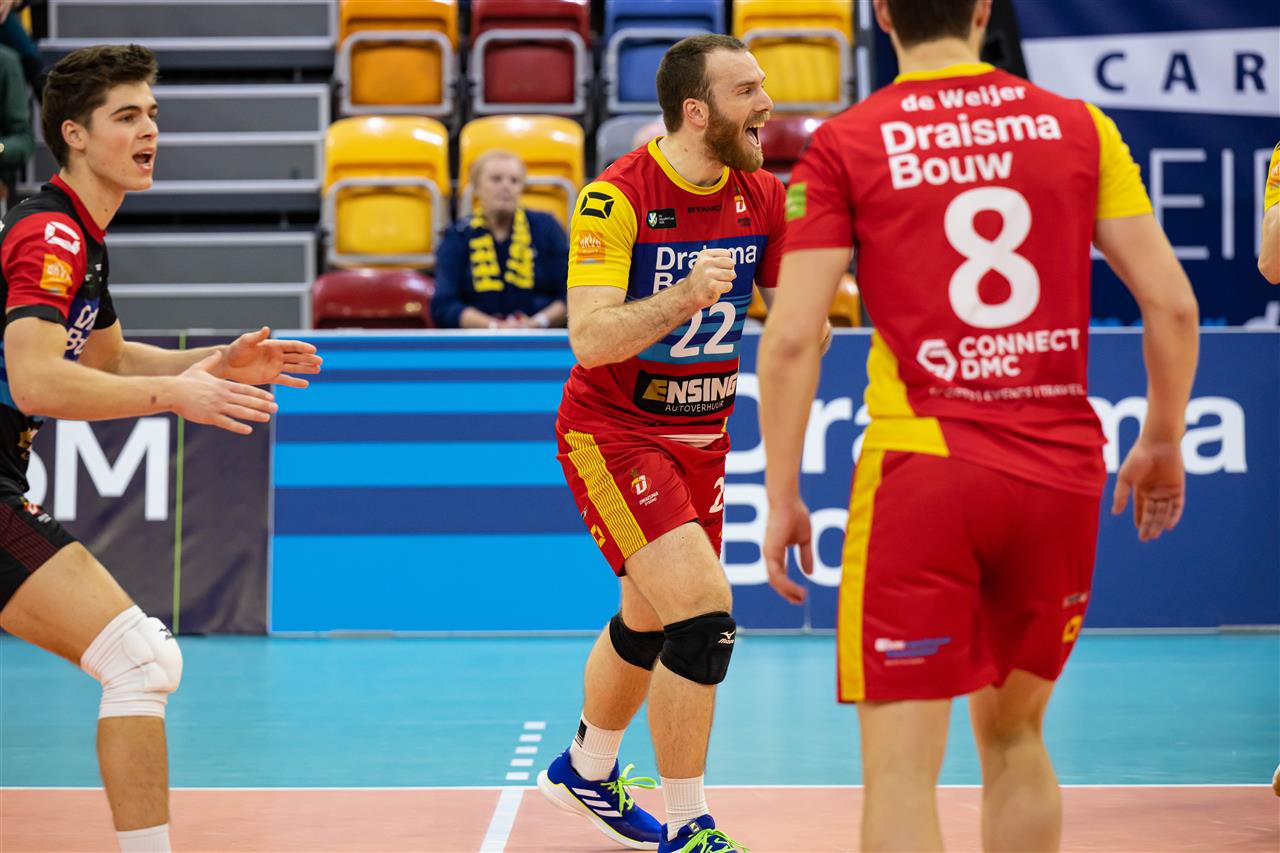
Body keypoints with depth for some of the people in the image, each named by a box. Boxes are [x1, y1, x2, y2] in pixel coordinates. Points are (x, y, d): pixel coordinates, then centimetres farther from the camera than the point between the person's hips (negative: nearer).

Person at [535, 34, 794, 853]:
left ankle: (587, 771, 46)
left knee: (650, 621, 19)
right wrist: (683, 298, -41)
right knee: (705, 609, -20)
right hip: (613, 432, -7)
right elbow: (590, 338, -27)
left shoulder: (763, 196, -3)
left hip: (701, 433, 7)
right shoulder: (617, 196, -20)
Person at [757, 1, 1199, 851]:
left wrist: (783, 497, 2)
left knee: (901, 770, -1)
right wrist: (1163, 444, 17)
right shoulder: (1079, 126, 6)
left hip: (921, 469, -3)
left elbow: (791, 338, -7)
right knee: (1013, 735, 22)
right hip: (1063, 472, 3)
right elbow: (1173, 304, 3)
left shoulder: (845, 145, -1)